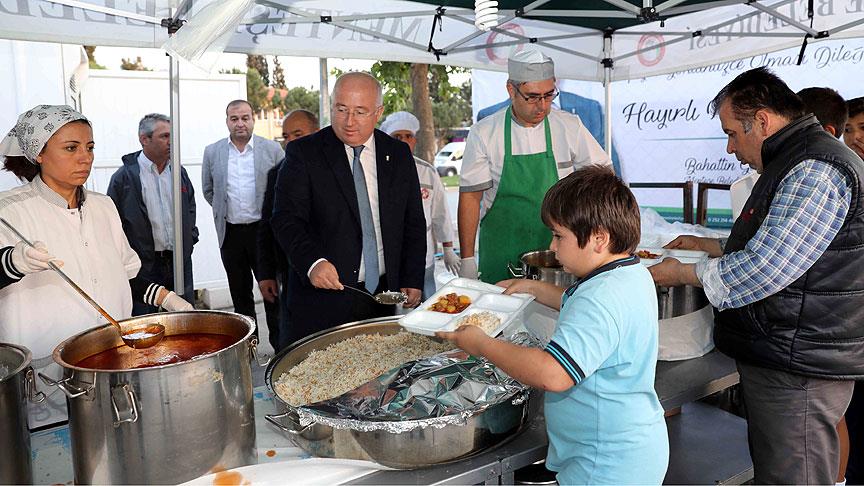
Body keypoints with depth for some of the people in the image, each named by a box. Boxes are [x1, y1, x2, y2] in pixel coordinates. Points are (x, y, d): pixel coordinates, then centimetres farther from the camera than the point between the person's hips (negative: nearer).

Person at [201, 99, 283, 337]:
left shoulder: (272, 149, -1)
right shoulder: (212, 152, 5)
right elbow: (208, 190, 17)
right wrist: (224, 211, 12)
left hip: (264, 229, -2)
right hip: (231, 233, 2)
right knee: (240, 292, 11)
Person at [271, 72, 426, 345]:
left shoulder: (399, 155, 8)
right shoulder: (303, 153, -3)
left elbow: (413, 223, 12)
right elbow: (287, 219, -11)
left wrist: (412, 281, 7)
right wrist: (312, 262, -28)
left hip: (383, 294, 3)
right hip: (322, 298, -3)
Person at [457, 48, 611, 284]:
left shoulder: (569, 126, 0)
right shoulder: (483, 134, -5)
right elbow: (470, 196, -5)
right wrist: (467, 260, -7)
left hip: (557, 250, 1)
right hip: (502, 257, -1)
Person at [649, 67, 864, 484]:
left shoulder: (816, 170, -20)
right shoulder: (791, 162, 16)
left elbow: (763, 271, -25)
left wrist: (684, 273, -12)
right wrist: (712, 246, 18)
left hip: (798, 366, -11)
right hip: (778, 355, 11)